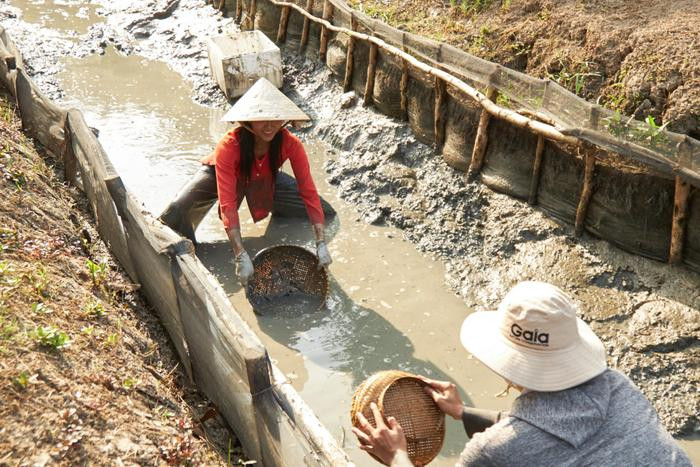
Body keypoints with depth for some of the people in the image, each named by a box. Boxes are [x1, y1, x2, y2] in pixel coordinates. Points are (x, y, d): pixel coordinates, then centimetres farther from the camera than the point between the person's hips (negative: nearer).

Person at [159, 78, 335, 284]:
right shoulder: (229, 146, -41)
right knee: (176, 212, -29)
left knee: (325, 213, -4)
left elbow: (309, 192, -29)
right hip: (219, 175, -3)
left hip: (265, 180, 3)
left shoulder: (290, 144, -33)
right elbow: (228, 204, -43)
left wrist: (321, 244, -36)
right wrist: (241, 257, -49)